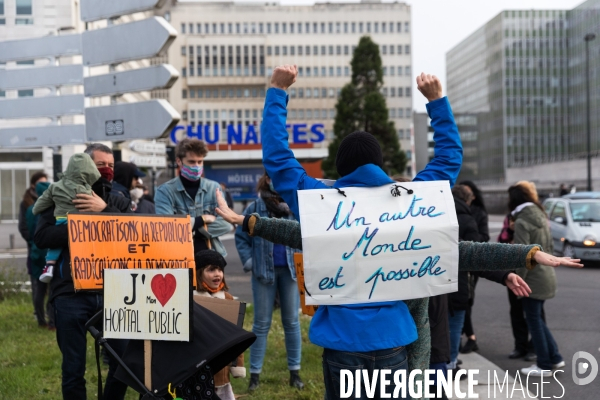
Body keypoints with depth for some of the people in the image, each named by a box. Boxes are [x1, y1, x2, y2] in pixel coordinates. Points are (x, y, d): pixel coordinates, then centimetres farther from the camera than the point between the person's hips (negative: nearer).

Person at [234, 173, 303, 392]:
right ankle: (255, 373, 13)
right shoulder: (255, 208, -5)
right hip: (264, 271, -1)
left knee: (292, 321, 9)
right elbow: (241, 237, 3)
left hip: (290, 269, 1)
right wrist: (249, 261, -6)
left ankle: (294, 371, 18)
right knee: (261, 323, 5)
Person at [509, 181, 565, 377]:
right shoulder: (541, 217, 11)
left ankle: (544, 365, 7)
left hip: (533, 278, -8)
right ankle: (555, 357, 20)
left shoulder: (522, 222, -15)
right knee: (537, 319, 18)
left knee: (534, 320, 2)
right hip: (546, 275, 8)